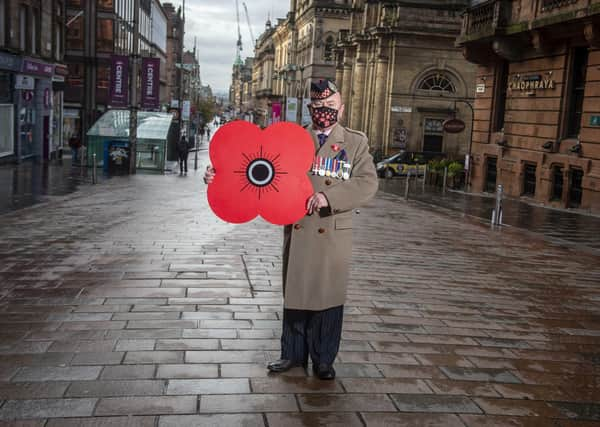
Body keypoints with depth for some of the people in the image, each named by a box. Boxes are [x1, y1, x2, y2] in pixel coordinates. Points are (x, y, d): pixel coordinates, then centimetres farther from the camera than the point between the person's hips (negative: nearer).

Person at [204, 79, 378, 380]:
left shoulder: (356, 142, 2)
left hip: (334, 234, -2)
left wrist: (329, 197, -23)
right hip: (296, 231, 2)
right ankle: (293, 354, 26)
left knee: (328, 296, 7)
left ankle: (323, 359, 22)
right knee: (294, 293, 11)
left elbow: (367, 183, -9)